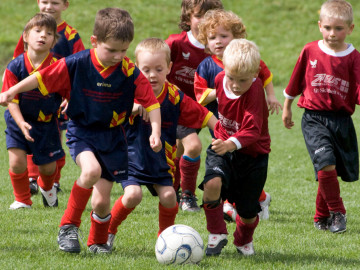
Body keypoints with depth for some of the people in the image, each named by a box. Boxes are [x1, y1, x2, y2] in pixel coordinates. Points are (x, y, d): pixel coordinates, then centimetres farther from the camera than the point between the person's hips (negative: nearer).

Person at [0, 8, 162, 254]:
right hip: (82, 130, -1)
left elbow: (151, 102, -6)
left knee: (101, 201, 0)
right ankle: (68, 226, -14)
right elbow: (42, 78, -7)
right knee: (91, 170, -33)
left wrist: (155, 132, -17)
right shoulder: (76, 64, -16)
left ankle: (98, 241, 31)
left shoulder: (130, 72, -13)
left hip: (113, 136, 2)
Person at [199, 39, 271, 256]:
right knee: (212, 183, -28)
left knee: (248, 211, 5)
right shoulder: (220, 79, -9)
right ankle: (217, 235, -6)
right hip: (223, 147, 3)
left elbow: (252, 131, -34)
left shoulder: (255, 90, -26)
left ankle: (244, 240, 42)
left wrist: (231, 144, -51)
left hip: (252, 152, -3)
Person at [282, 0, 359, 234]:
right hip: (314, 118, -1)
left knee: (330, 172, 6)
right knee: (326, 164, -19)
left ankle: (322, 217, 27)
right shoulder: (310, 52, 1)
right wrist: (287, 108, 21)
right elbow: (295, 83, 14)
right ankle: (337, 213, -3)